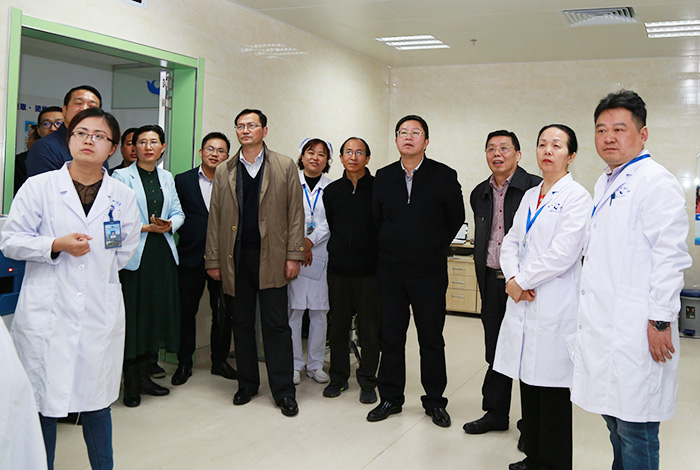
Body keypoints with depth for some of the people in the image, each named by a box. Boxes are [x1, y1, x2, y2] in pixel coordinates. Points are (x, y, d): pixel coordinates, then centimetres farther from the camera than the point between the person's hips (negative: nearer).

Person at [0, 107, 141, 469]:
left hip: (100, 314, 2)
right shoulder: (38, 187, 0)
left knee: (95, 399, 12)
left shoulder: (123, 197, 5)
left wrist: (95, 270, 8)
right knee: (42, 400, 4)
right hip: (46, 313, -1)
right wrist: (56, 246, -13)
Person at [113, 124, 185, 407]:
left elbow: (178, 212, 13)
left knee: (156, 313, 8)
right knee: (132, 317, -3)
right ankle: (131, 384, 8)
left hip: (162, 254, 5)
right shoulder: (121, 176, -2)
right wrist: (147, 227, -15)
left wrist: (168, 225, -8)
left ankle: (145, 377, 21)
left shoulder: (167, 178, 15)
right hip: (134, 255, -5)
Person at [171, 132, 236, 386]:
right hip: (191, 257, 0)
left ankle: (219, 360, 23)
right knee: (186, 310, 7)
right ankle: (184, 363, 20)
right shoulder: (182, 181, 5)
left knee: (223, 312, 7)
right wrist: (186, 235, -6)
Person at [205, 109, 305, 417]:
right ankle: (247, 384, 24)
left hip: (271, 257, -2)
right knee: (241, 323, 10)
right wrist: (213, 260, 4)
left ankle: (284, 391, 8)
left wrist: (293, 255, -6)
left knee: (276, 324, -1)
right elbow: (215, 218, 10)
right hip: (235, 258, 3)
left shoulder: (284, 166, 5)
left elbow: (295, 212, 1)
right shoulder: (224, 172, 12)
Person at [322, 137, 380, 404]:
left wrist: (372, 254, -2)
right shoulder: (332, 191, 8)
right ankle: (338, 377, 24)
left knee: (370, 330, 3)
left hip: (369, 270, -3)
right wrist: (340, 252, 11)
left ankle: (367, 382, 16)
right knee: (338, 327, 11)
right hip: (338, 269, 3)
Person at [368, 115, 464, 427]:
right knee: (390, 337, 9)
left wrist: (435, 247, 6)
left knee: (432, 340, 6)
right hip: (390, 272, 3)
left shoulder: (444, 176, -3)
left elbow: (456, 220, 5)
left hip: (429, 273, -2)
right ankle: (390, 398, 23)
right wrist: (394, 248, 9)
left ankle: (434, 401, 21)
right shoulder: (384, 177, 6)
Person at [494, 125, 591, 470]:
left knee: (552, 388, 1)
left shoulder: (576, 196, -6)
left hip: (554, 306, -7)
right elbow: (510, 242, 13)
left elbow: (563, 253, -16)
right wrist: (513, 278, -5)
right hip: (522, 301, 7)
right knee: (528, 382, 12)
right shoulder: (530, 196, 16)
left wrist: (522, 281, -10)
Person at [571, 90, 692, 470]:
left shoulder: (656, 182, -11)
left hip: (635, 330, -9)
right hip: (601, 322, 9)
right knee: (612, 414, 18)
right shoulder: (605, 183, 17)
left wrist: (660, 321, -19)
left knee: (635, 429, -1)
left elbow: (669, 256, -17)